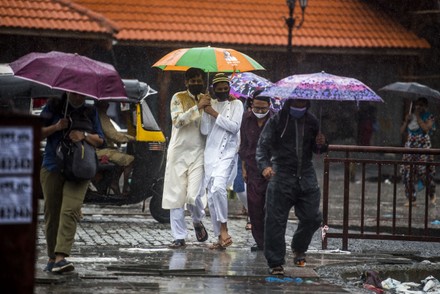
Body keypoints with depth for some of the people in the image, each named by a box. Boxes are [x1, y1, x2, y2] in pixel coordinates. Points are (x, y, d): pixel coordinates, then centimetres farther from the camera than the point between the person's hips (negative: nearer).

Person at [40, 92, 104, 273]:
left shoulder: (90, 112, 14)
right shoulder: (54, 107, 8)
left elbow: (100, 141, 15)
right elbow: (37, 134, 6)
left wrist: (84, 135, -6)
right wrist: (56, 127, -11)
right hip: (52, 168, 0)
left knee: (70, 211, -18)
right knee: (52, 213, 2)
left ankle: (60, 257, -29)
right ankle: (52, 257, 15)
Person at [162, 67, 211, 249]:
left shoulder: (206, 100, 11)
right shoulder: (178, 98, 2)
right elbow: (177, 121, -15)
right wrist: (197, 108, -21)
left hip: (198, 153, 1)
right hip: (178, 152, -1)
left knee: (193, 196, -12)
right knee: (176, 196, -2)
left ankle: (198, 221, 20)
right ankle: (179, 237, 6)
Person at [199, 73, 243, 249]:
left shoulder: (236, 104, 5)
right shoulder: (210, 104, 14)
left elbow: (234, 126, -9)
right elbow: (204, 130, 5)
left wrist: (215, 114, -10)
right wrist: (205, 110, -7)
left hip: (227, 152, -4)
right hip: (211, 153, 4)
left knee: (218, 187, -27)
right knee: (211, 196, 3)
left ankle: (224, 229, -18)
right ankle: (220, 236, 9)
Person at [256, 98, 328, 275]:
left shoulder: (312, 122, 11)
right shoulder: (276, 121, -3)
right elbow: (263, 146, -8)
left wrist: (321, 145, -3)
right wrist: (264, 165, -26)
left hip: (306, 177, 4)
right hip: (281, 176, -4)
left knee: (312, 218, 2)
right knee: (276, 221, -7)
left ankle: (298, 248, 31)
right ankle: (275, 263, 1)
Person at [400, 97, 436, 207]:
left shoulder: (429, 116, 2)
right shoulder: (411, 116, 15)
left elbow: (426, 128, -16)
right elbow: (402, 131, 12)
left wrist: (418, 117, -10)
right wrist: (406, 121, -3)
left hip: (423, 148, -5)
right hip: (410, 147, 5)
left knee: (425, 172, -9)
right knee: (408, 173, -2)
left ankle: (432, 195, 14)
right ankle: (411, 199, 4)